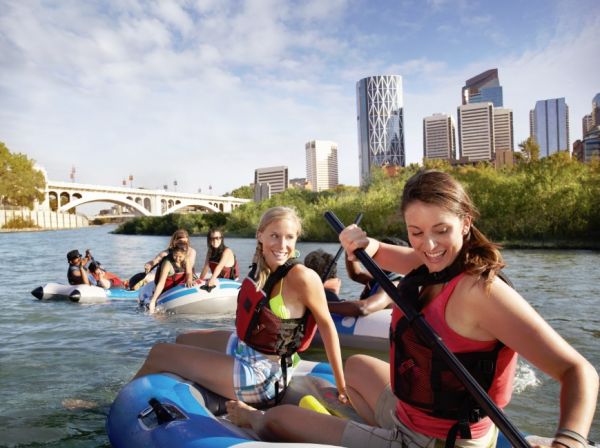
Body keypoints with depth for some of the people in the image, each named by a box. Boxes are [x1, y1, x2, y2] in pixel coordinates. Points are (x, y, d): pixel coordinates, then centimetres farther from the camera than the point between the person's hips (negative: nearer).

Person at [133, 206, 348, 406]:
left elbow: (326, 324, -16)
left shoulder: (301, 277, -24)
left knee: (158, 354, 1)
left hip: (262, 374, -7)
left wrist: (342, 386, -11)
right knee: (183, 340, 27)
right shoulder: (262, 269, -3)